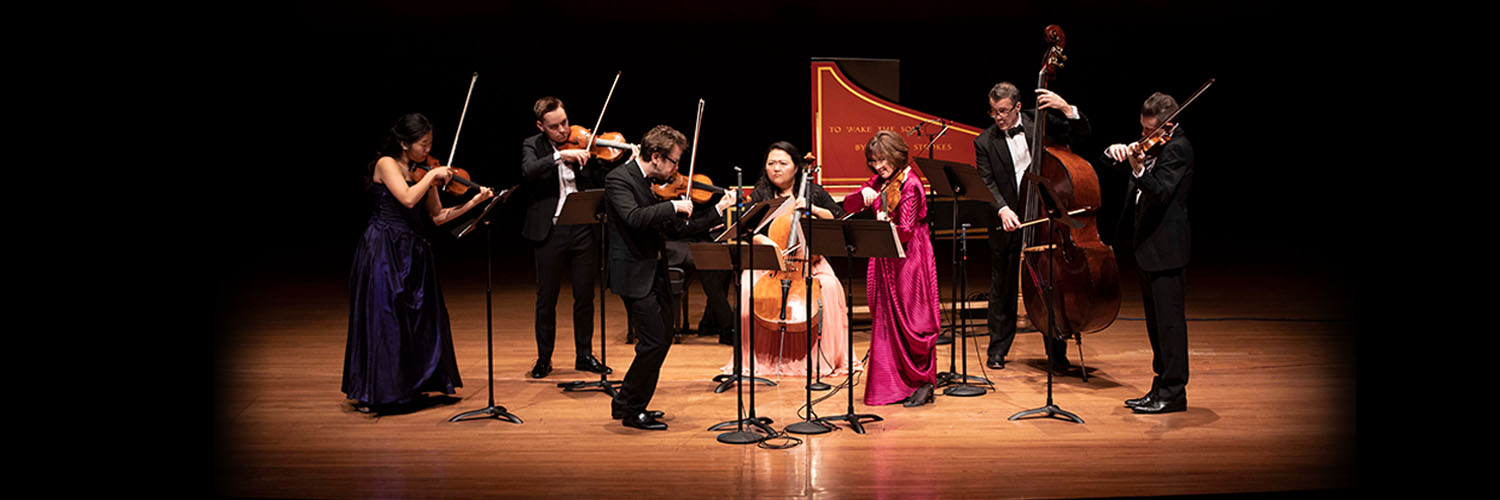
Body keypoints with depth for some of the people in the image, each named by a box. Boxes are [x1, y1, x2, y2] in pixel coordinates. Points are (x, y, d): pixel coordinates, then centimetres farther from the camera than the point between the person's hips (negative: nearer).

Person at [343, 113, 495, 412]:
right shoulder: (386, 164, -7)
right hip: (383, 252, -7)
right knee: (381, 318, -6)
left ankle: (410, 385, 21)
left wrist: (473, 202, 0)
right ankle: (369, 394, 1)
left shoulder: (422, 172, 11)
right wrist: (432, 175, -14)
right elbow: (407, 198, -24)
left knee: (417, 320, 9)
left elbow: (437, 217, 8)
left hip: (412, 253, 7)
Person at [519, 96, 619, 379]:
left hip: (583, 229, 2)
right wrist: (560, 155, -29)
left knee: (585, 297, 9)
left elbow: (604, 182, 1)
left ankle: (584, 355, 23)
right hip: (550, 231, -2)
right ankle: (544, 358, 21)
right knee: (546, 299, 7)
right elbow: (528, 171, -19)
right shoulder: (533, 146, 2)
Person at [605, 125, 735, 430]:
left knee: (662, 339, 13)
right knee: (654, 342, -9)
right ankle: (632, 411, 6)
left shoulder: (655, 184, 13)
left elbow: (675, 229, 15)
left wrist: (718, 212, 10)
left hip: (654, 273, 9)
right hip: (634, 274, -9)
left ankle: (625, 402, 25)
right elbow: (634, 217, -30)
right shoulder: (619, 179, -13)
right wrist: (674, 205, -23)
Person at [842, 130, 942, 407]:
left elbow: (906, 232, -19)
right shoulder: (880, 181, 7)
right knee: (885, 321, 9)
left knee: (912, 321, -4)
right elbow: (848, 205, 5)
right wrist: (863, 194, -15)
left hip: (909, 259, -7)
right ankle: (894, 383, 17)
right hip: (885, 260, 7)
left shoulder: (910, 184, -14)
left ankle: (923, 383, 6)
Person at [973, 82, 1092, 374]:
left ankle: (1057, 355, 13)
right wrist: (1002, 210, -24)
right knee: (1002, 290, 10)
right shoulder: (985, 142, 0)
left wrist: (1066, 108, -17)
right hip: (1006, 223, 0)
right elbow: (987, 184, -7)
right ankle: (998, 349, 25)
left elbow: (1082, 133, 1)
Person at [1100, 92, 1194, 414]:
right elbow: (1112, 165, 14)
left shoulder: (1177, 148, -13)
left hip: (1166, 248, -10)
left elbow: (1161, 193, -24)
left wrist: (1139, 170, -40)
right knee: (1156, 323, 15)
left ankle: (1173, 393, 1)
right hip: (1149, 246, 10)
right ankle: (1161, 387, 23)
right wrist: (1115, 152, -8)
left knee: (1169, 320, -5)